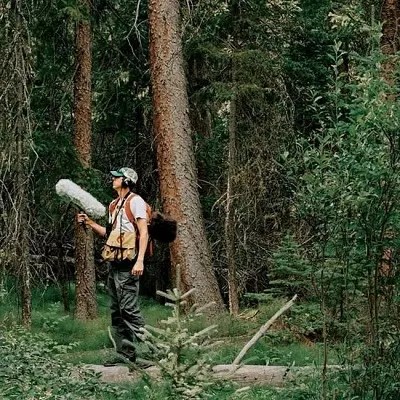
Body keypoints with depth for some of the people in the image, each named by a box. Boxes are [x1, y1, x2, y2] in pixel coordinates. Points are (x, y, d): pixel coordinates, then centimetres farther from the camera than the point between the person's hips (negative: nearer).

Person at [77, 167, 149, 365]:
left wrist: (140, 260, -22)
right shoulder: (114, 205, 20)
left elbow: (144, 232, -14)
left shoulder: (135, 202, -7)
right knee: (117, 311, 9)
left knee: (129, 309, -14)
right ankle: (124, 353, 14)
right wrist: (89, 222, 15)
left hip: (128, 264, -9)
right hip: (114, 263, 9)